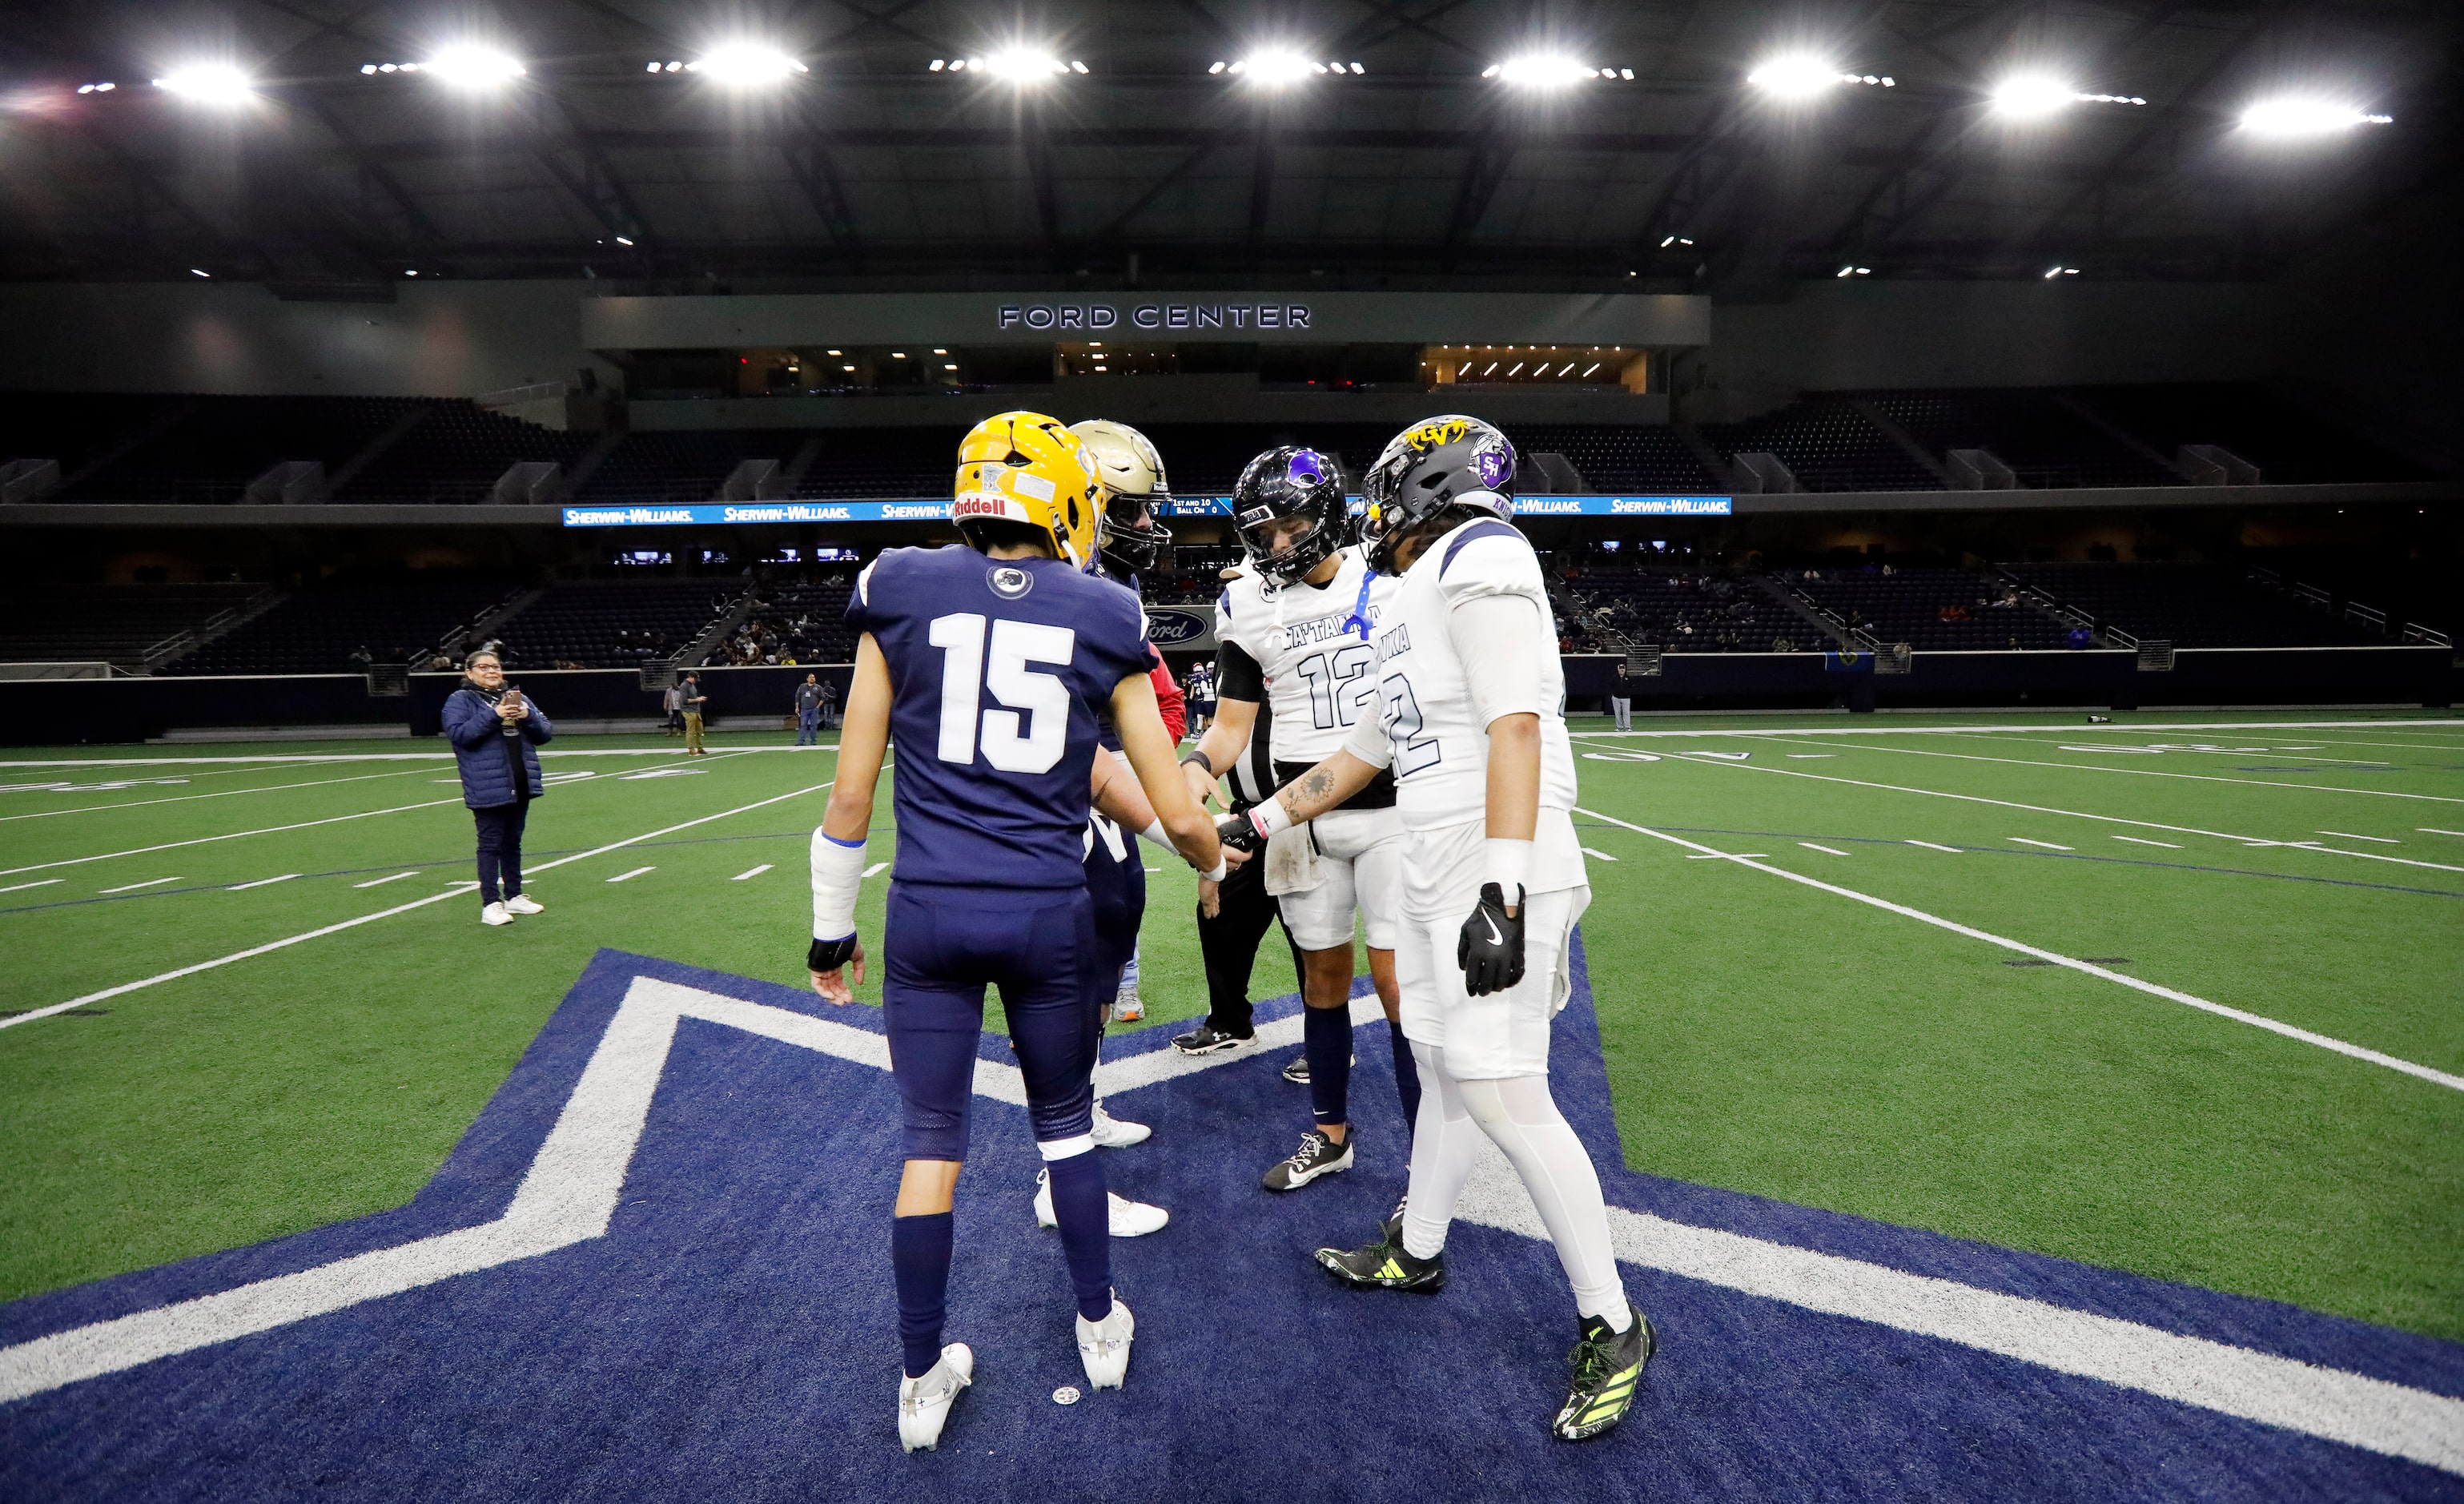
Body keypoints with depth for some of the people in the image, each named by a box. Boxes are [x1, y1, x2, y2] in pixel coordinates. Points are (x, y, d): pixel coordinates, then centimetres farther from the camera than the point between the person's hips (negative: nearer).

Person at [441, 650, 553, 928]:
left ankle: (514, 896, 22)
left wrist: (528, 717, -9)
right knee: (491, 844, -5)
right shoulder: (460, 700, 0)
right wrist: (493, 715, -22)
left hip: (521, 785, 6)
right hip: (487, 788, -6)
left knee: (512, 842, 14)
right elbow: (458, 733, -15)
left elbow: (545, 733, 11)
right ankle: (490, 903, -2)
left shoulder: (517, 697, 16)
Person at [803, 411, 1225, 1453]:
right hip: (1048, 913, 0)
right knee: (1064, 1121, 21)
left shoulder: (900, 594, -1)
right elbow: (1177, 815, 0)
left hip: (928, 910, 0)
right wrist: (1215, 862, 23)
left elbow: (850, 795, 0)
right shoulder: (1104, 619, -1)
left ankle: (923, 1380, 29)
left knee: (931, 1140, 14)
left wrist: (831, 930, 12)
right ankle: (1101, 1327, 38)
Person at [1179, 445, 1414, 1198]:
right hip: (1303, 816, 3)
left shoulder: (1395, 582, -1)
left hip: (1394, 807, -3)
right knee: (1324, 973, 12)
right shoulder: (1249, 608, 3)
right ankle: (1330, 1135, 31)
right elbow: (1234, 720, 5)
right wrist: (1199, 764, -16)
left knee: (1397, 978, -4)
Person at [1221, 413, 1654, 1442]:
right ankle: (1416, 1252, 37)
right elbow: (1366, 752, 27)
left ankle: (1611, 1330, 9)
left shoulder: (1477, 559, -11)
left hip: (1492, 877, -10)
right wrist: (1264, 820, 34)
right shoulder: (1421, 601, 19)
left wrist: (1501, 891, -28)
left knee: (1504, 1096, -7)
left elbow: (1516, 727, -22)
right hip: (1436, 877, 10)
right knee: (1446, 1065, 20)